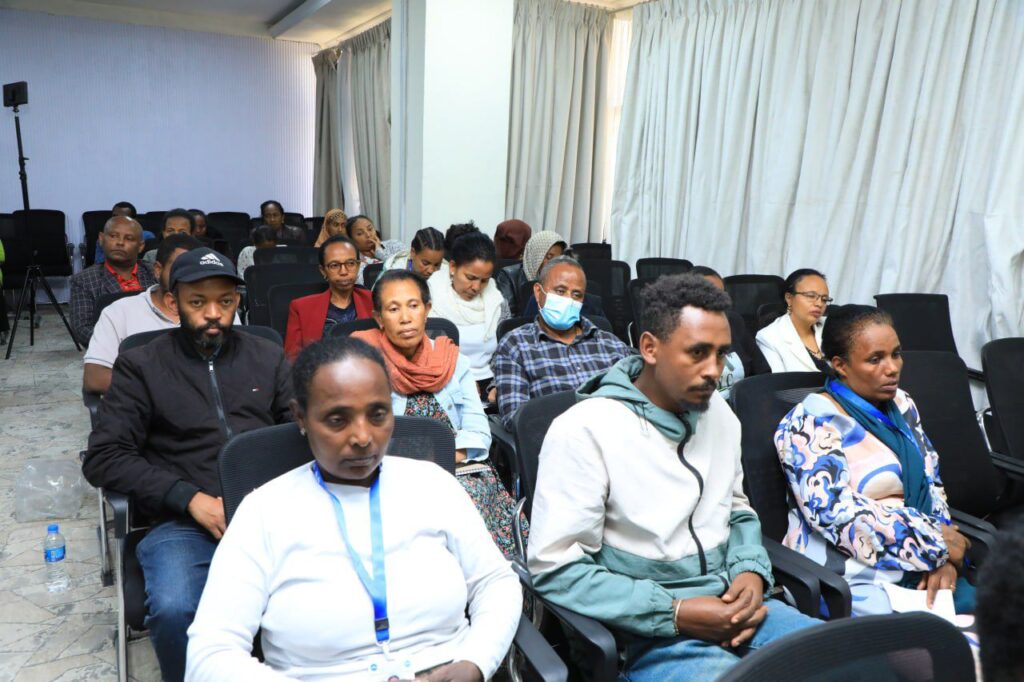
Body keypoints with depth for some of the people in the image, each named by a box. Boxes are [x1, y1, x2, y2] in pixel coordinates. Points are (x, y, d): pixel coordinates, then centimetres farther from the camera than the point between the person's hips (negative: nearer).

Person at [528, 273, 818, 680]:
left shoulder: (719, 412, 5)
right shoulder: (584, 430, -17)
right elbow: (557, 569, -16)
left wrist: (751, 571, -3)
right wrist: (675, 612, -18)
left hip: (731, 609, 7)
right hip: (648, 630, -6)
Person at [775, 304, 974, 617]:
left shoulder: (901, 405, 13)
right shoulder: (812, 422, -12)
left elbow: (931, 482, 14)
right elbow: (833, 511, -20)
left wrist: (942, 555, -3)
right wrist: (935, 542, -13)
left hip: (919, 568, 7)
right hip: (853, 576, -7)